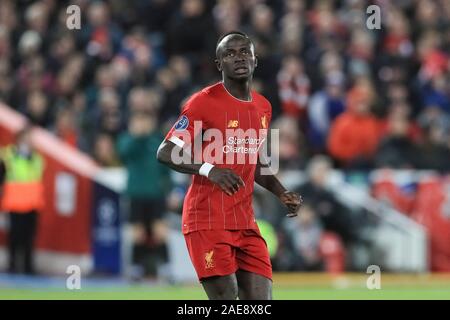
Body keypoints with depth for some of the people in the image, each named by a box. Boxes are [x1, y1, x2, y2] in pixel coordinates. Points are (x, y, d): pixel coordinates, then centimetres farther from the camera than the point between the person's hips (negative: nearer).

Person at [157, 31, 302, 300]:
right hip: (208, 222, -6)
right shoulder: (204, 102, -8)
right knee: (226, 298, -13)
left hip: (245, 223, 6)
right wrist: (209, 170, -26)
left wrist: (282, 193, 10)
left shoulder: (263, 107, 13)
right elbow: (165, 153, -12)